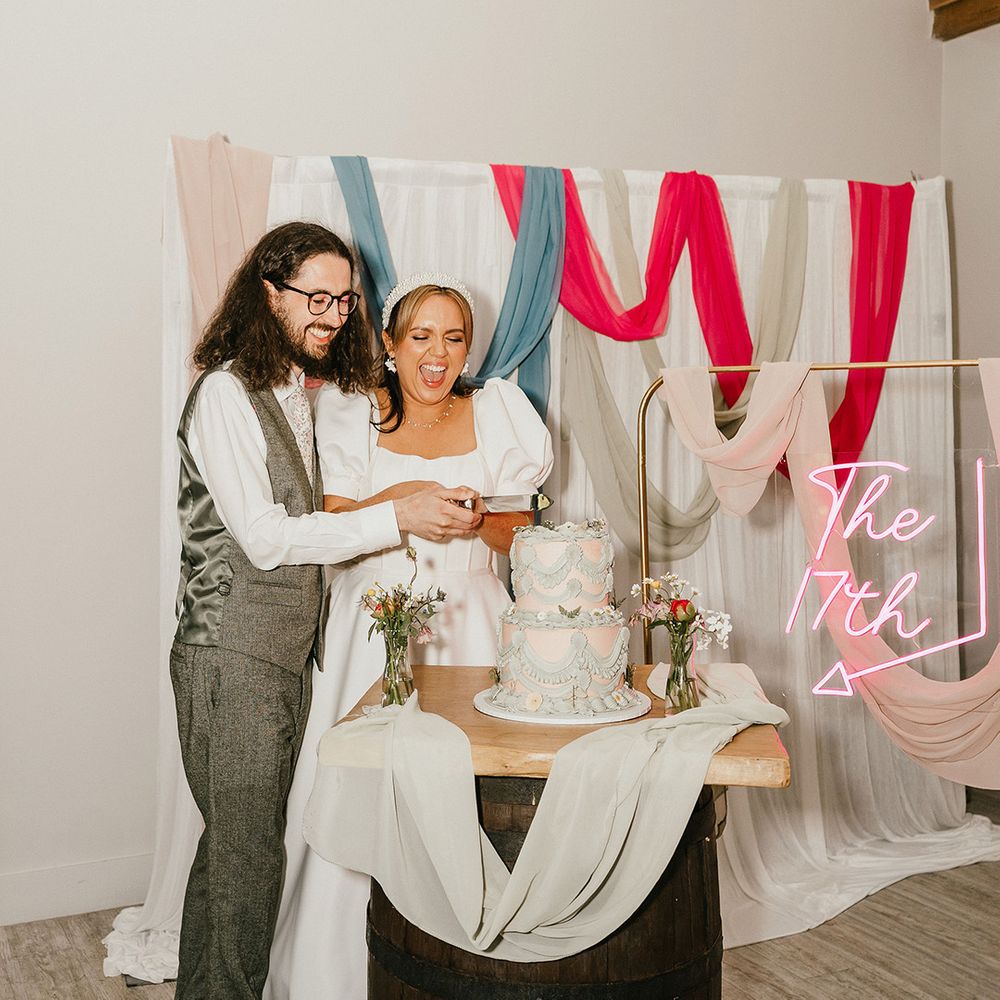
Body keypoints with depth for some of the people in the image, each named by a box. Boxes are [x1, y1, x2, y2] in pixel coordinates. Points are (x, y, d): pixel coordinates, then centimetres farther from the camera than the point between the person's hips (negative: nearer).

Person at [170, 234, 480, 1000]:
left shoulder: (296, 394, 15)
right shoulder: (225, 395, -12)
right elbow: (264, 537, -19)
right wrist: (398, 518, -19)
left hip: (290, 651, 8)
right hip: (234, 656, -8)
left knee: (238, 844, 16)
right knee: (246, 852, -2)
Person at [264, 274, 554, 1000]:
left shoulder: (495, 415, 7)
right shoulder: (352, 416, 4)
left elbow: (517, 538, 6)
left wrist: (481, 515, -15)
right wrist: (398, 499, -19)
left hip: (467, 625, 1)